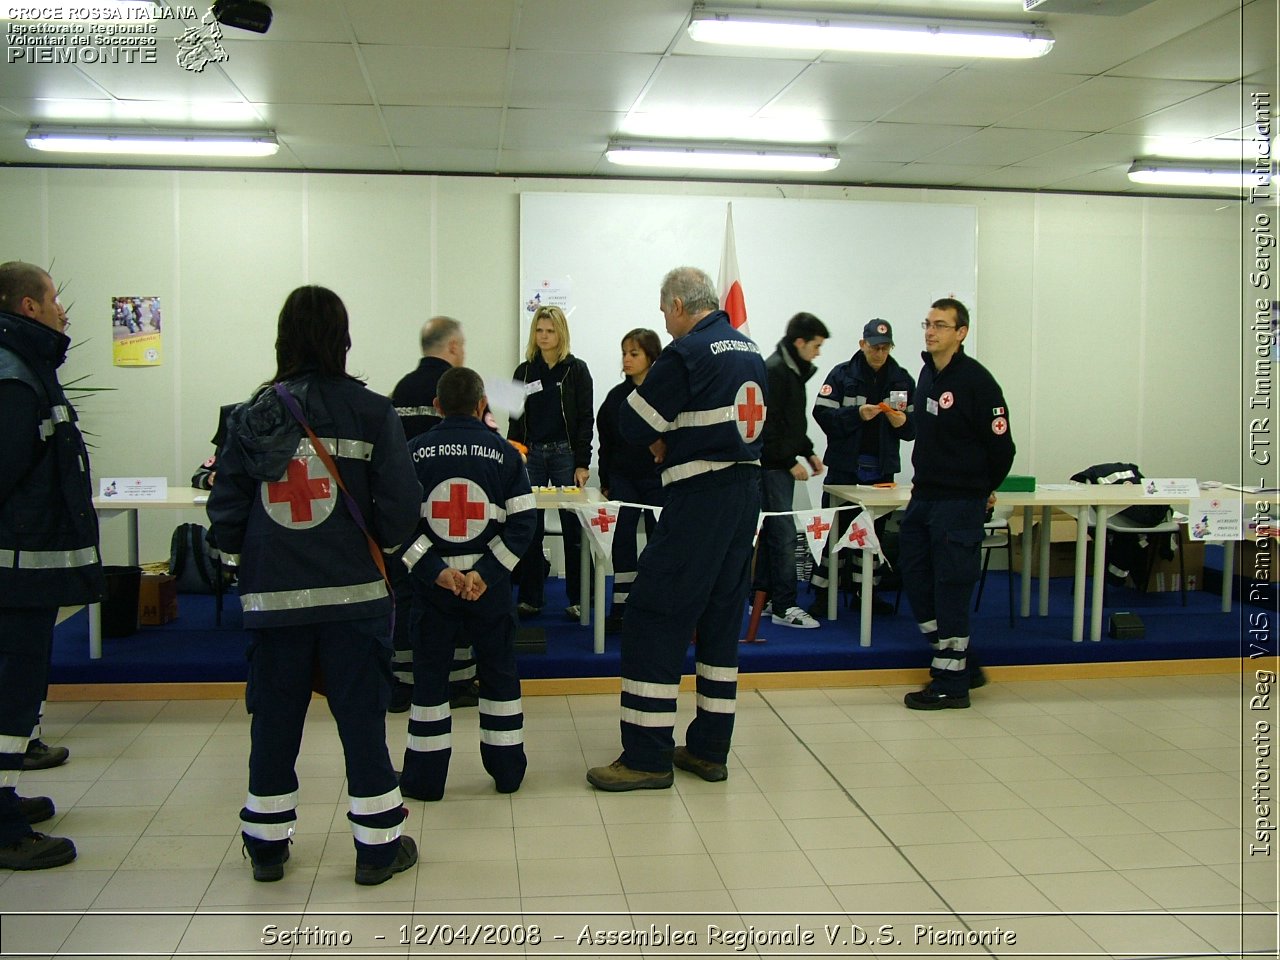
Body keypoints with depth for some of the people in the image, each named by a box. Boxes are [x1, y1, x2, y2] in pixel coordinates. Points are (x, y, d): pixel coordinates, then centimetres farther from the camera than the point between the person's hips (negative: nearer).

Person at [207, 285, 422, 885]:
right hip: (353, 593, -2)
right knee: (362, 718, 7)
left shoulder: (251, 416, 0)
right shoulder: (370, 412, -8)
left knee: (274, 721, 14)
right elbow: (400, 505, -11)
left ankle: (266, 845, 26)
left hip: (272, 597, 2)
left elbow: (225, 513, 0)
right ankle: (378, 846, 16)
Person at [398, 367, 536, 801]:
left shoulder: (413, 451, -1)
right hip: (490, 583, 0)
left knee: (429, 672, 10)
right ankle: (507, 770, 20)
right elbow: (523, 521, -8)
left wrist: (435, 571, -11)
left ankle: (425, 777, 15)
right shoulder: (505, 453, -1)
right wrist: (485, 573, -12)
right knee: (498, 669, 13)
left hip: (431, 581, 0)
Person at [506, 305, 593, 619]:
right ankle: (530, 597, 11)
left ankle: (577, 599, 9)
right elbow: (516, 420, 11)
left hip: (565, 454, -3)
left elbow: (586, 420, -1)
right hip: (531, 454, 3)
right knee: (529, 528, 3)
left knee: (572, 527, 0)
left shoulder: (576, 370, 1)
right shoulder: (524, 371, 9)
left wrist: (582, 464, -8)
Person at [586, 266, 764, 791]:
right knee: (721, 616, 14)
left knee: (653, 616, -2)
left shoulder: (688, 352, -13)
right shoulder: (750, 350, 13)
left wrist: (661, 439, 9)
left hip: (700, 498, -9)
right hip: (747, 489, 9)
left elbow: (632, 423, -11)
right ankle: (709, 749, 20)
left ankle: (647, 757, 1)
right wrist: (676, 440, 6)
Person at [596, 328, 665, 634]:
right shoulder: (616, 396, 5)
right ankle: (620, 609, 0)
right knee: (622, 539, -4)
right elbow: (606, 443, 10)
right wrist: (605, 482, 7)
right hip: (623, 479, 3)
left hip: (658, 479, -3)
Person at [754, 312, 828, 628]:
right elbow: (768, 426, -21)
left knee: (771, 532, 13)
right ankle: (784, 607, -5)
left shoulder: (794, 371, 15)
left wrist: (809, 452, 15)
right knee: (783, 534, -9)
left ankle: (762, 598, 20)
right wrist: (791, 461, -17)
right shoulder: (774, 371, -16)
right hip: (772, 466, -10)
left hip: (782, 465, 10)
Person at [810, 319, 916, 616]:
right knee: (834, 528, -2)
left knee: (875, 530, 12)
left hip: (882, 468, 4)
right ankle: (822, 594, 6)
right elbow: (822, 414, -11)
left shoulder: (903, 379, 7)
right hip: (845, 465, -4)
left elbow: (916, 425, 9)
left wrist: (903, 421, -13)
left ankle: (866, 592, 24)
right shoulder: (842, 374, -3)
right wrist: (857, 414, -22)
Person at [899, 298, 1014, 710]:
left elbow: (1001, 445, -11)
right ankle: (962, 665, 23)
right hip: (923, 496, 9)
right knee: (916, 579, 10)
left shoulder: (977, 381, -13)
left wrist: (983, 491, 2)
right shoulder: (927, 373, 11)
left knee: (950, 587, -4)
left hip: (960, 504, -8)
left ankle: (951, 683, 6)